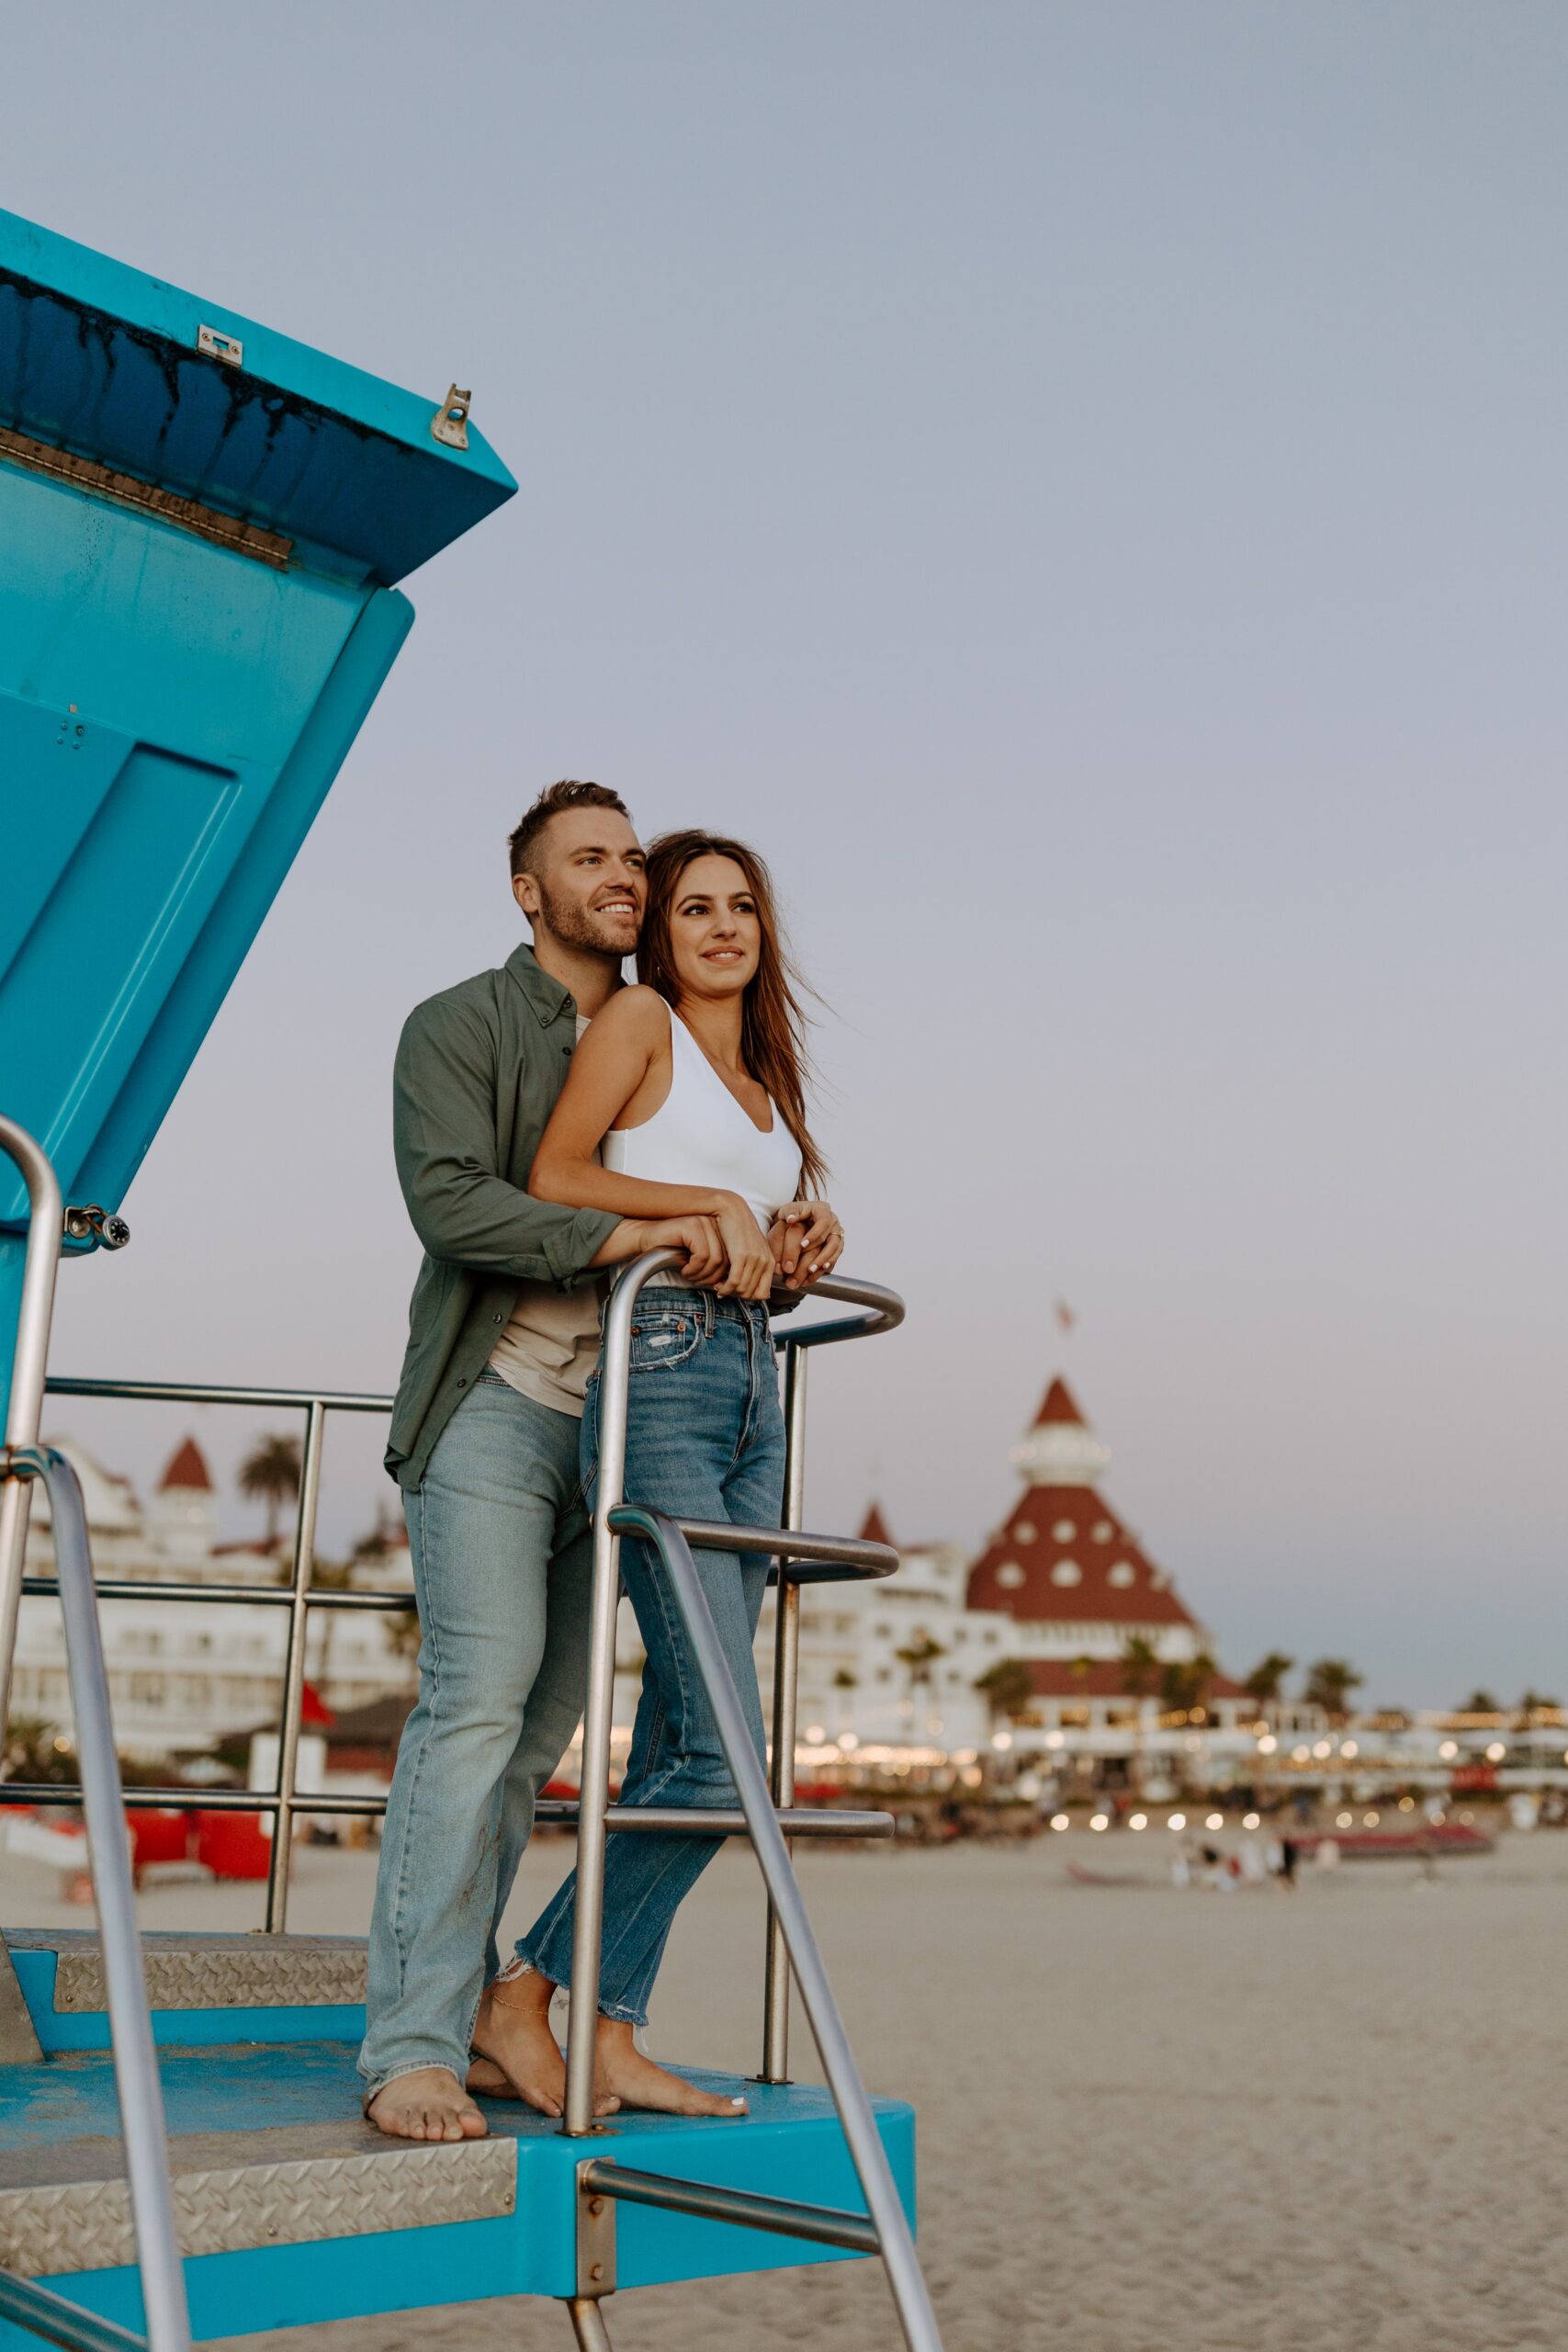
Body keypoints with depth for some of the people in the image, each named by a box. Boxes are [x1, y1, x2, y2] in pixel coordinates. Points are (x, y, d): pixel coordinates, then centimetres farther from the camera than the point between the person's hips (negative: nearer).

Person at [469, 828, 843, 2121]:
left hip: (754, 1391, 8)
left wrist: (807, 1235, 5)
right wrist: (713, 1202, -13)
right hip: (659, 1376, -8)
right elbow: (555, 1177, -7)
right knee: (723, 1743, -13)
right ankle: (523, 1998, 0)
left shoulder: (765, 1075, 24)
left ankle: (611, 2034, 11)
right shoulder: (637, 1018, 3)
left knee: (676, 1744, 5)